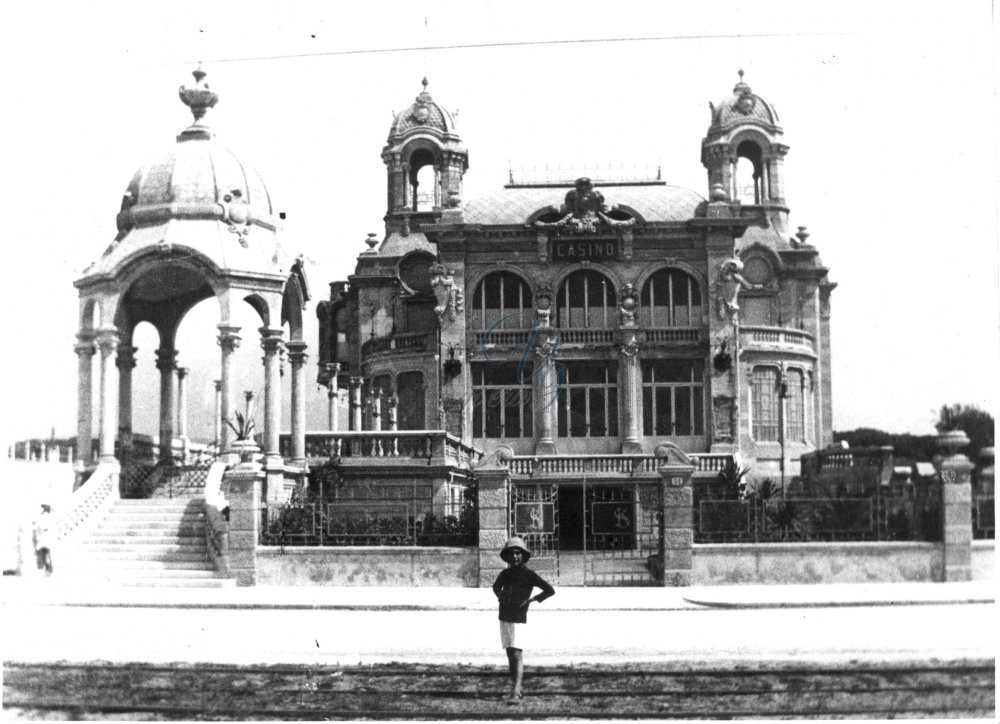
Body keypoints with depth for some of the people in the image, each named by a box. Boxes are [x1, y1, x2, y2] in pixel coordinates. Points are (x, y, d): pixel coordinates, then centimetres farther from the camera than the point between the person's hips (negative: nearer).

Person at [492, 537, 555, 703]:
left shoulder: (529, 574, -8)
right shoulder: (505, 573, 7)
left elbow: (550, 590, -11)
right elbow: (496, 587, 30)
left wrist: (531, 599, -13)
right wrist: (500, 597, 12)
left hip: (518, 620, -6)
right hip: (504, 619, 6)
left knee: (516, 655, -13)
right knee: (510, 654, 10)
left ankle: (515, 693, -19)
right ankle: (517, 689, 20)